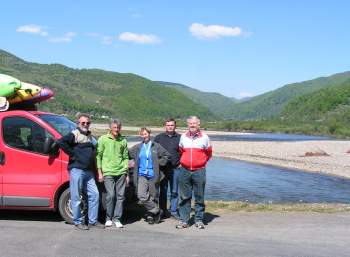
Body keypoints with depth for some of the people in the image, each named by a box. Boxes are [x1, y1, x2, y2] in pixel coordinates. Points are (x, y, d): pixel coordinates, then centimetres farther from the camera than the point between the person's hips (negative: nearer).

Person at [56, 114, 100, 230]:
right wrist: (72, 154, -15)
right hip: (76, 169, -8)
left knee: (94, 194, 6)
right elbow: (60, 142, -19)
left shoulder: (90, 136, 20)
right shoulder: (74, 134, -5)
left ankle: (93, 221, 15)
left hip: (88, 171, 8)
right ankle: (78, 222, 7)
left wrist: (95, 168, 15)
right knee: (76, 197, -2)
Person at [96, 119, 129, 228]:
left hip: (121, 172, 3)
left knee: (120, 196, 1)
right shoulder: (103, 139, 4)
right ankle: (108, 218, 6)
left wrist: (127, 173, 13)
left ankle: (117, 219, 10)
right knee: (110, 195, -9)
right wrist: (100, 172, -2)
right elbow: (98, 156, 3)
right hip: (108, 172, -3)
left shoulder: (123, 141, 13)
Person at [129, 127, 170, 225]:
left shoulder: (156, 146, 3)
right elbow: (128, 153, 18)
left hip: (153, 175, -1)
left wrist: (159, 163, -1)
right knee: (141, 196, -13)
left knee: (153, 197, 4)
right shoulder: (137, 147, 8)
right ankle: (157, 211, -1)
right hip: (142, 175, 1)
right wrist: (136, 163, 9)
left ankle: (150, 215, 19)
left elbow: (167, 155, 6)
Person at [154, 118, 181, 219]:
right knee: (162, 191, 4)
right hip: (162, 168, 0)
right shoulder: (159, 137, 8)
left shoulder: (179, 138, 6)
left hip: (175, 169, 0)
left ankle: (174, 211, 13)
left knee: (174, 191, 5)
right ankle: (162, 211, 13)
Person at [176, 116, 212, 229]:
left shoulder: (204, 137, 4)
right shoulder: (183, 137, 9)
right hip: (184, 171, 2)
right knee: (184, 197, 4)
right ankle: (183, 220, 10)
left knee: (199, 197, 4)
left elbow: (208, 154, 16)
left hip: (199, 171, -1)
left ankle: (199, 220, 13)